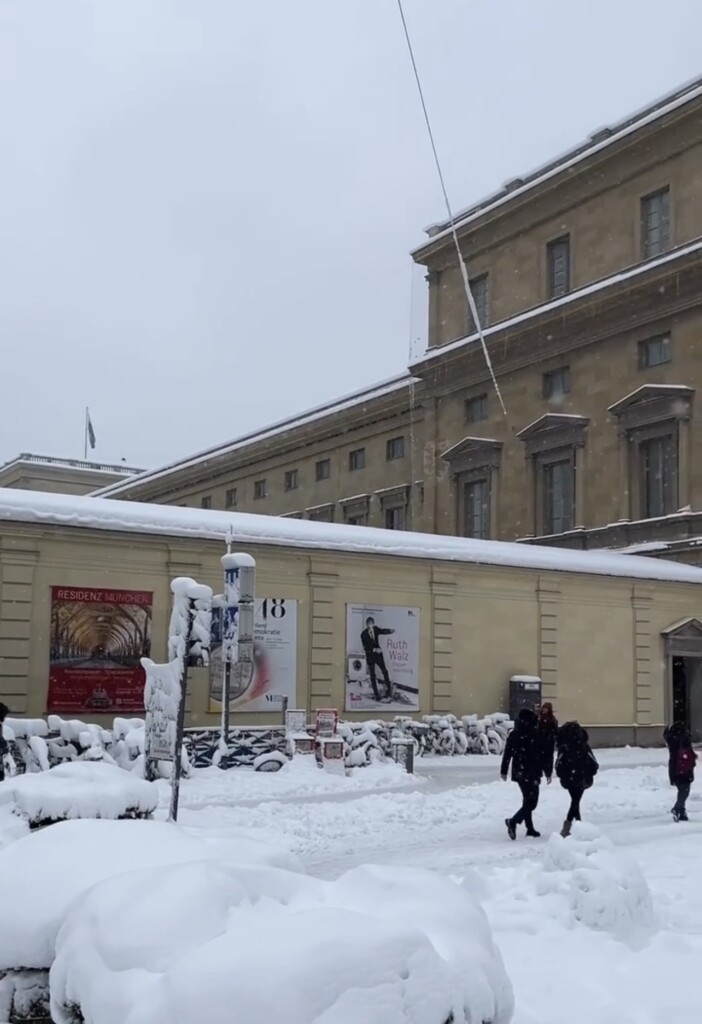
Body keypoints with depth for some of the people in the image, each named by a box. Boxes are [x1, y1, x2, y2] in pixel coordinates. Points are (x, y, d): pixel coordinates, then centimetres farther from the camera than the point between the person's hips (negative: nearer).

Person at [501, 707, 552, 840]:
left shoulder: (513, 734, 4)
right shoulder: (536, 735, -10)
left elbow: (507, 753, 6)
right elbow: (545, 754, -9)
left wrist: (504, 771, 13)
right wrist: (548, 772, 0)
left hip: (518, 772, 6)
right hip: (531, 773, -6)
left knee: (527, 800, 18)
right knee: (531, 802, -5)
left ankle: (530, 828, 20)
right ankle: (513, 821, -23)